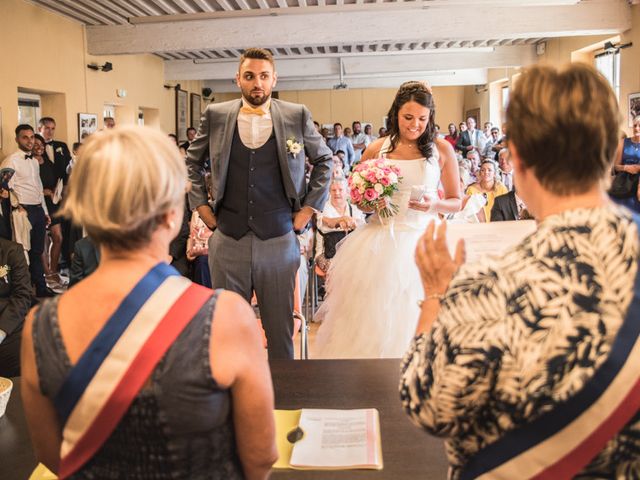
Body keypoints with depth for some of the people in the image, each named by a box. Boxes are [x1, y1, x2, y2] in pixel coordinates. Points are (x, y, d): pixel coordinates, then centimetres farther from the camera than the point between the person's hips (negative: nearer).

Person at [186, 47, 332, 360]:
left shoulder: (297, 116, 1)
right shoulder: (215, 115, 4)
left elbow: (324, 161, 13)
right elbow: (192, 162, 17)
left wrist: (309, 207, 5)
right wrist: (201, 206, 8)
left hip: (279, 241, -1)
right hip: (228, 241, 1)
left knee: (281, 329, 9)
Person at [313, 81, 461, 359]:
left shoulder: (441, 149, 3)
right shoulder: (376, 150, 5)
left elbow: (456, 202, 7)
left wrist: (434, 204, -13)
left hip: (423, 241, -1)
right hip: (380, 243, 1)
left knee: (415, 323, 2)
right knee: (371, 319, 2)